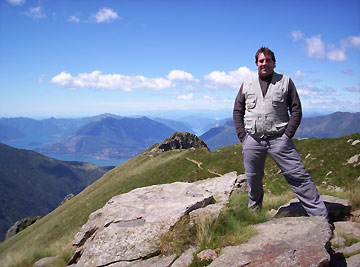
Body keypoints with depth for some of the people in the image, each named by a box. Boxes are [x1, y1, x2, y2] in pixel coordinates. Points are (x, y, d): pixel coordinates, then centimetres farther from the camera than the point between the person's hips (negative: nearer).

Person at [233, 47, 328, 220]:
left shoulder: (285, 81, 8)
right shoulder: (247, 85, 13)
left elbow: (296, 110, 4)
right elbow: (237, 112, 14)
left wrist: (287, 135, -7)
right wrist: (242, 136, 3)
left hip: (279, 139, -2)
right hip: (252, 140, 2)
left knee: (298, 176, -5)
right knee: (253, 180, 12)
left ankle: (320, 216, 2)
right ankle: (254, 212, 32)